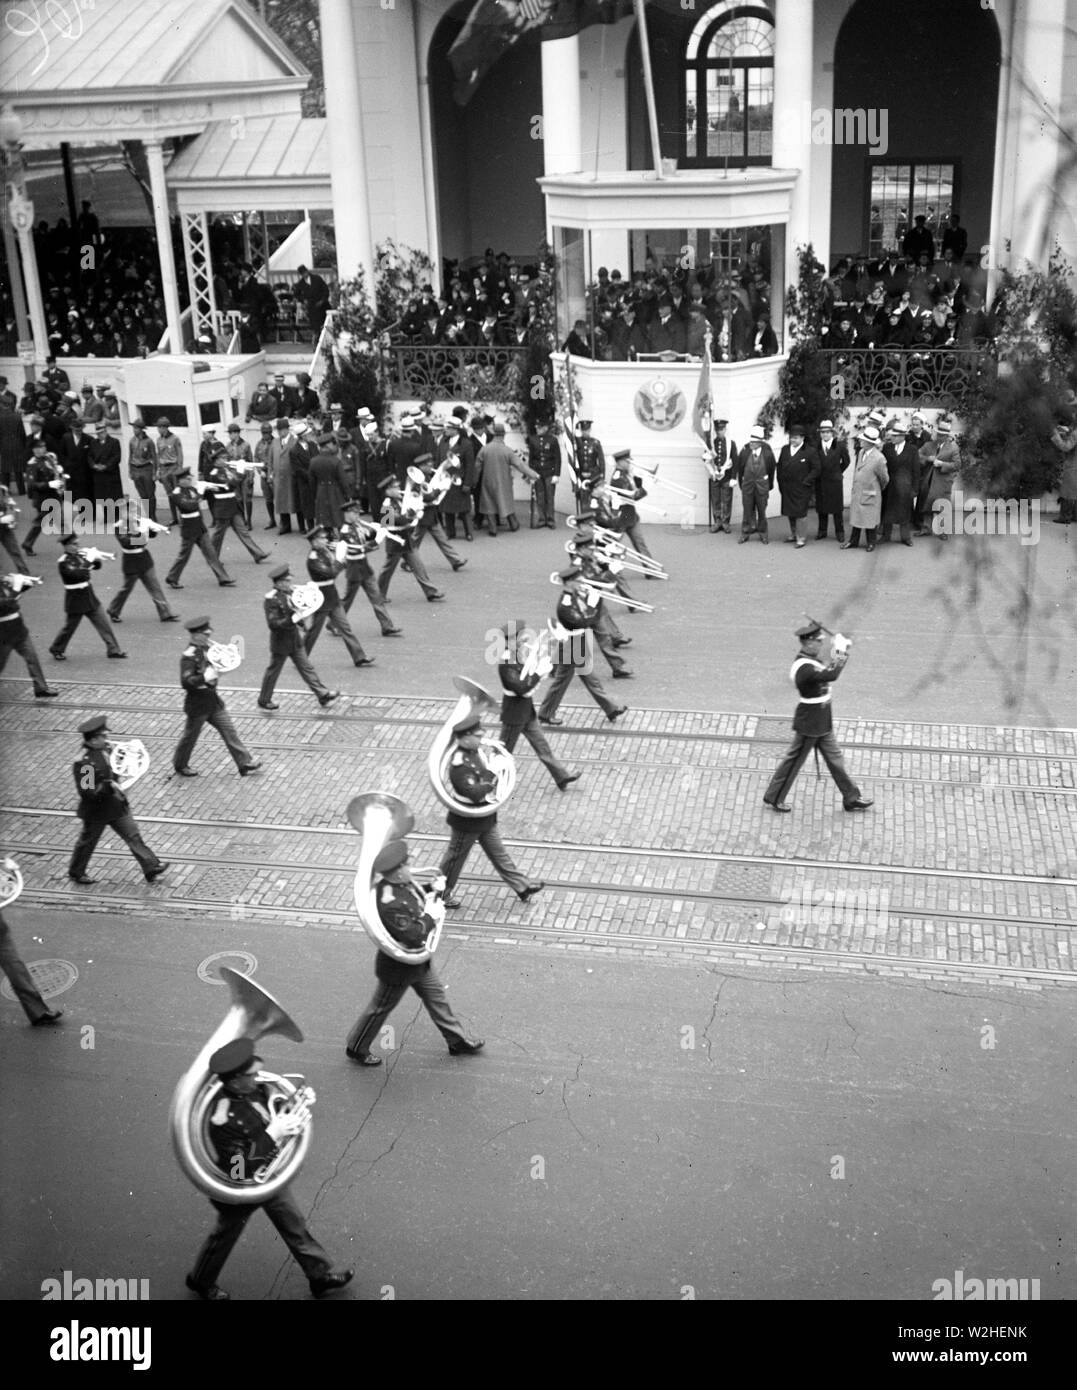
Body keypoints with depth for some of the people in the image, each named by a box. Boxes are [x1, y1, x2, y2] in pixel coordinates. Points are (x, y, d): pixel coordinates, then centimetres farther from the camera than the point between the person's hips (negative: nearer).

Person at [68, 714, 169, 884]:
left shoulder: (104, 751, -2)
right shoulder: (83, 762, -28)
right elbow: (87, 792, -29)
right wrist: (109, 786, -34)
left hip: (116, 806, 7)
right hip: (97, 811, -7)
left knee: (133, 835, 8)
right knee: (87, 842, 14)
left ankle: (151, 867, 13)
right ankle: (76, 873, 35)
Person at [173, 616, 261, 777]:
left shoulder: (206, 650, 4)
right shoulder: (189, 656, -22)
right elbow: (185, 681, -30)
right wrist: (204, 678, -41)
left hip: (213, 702, 8)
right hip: (198, 705, -8)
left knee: (229, 731, 6)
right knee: (190, 736, 11)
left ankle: (245, 764, 10)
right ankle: (180, 765, 32)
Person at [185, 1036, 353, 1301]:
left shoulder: (254, 1090, -17)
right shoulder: (223, 1120, -40)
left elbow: (273, 1110, 2)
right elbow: (239, 1168, -37)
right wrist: (272, 1135, -40)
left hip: (268, 1176, 7)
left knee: (294, 1224, 21)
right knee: (225, 1236, 21)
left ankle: (320, 1274, 39)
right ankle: (201, 1281, 49)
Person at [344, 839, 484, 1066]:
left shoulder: (402, 883, -10)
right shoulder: (390, 904, -39)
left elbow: (418, 898, 11)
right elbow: (413, 936, -36)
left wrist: (432, 892, -8)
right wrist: (431, 916, -24)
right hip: (399, 967, -9)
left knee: (436, 996, 22)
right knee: (381, 1008, 12)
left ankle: (457, 1040, 40)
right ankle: (356, 1048, 34)